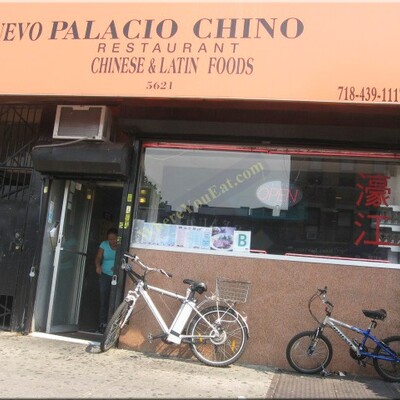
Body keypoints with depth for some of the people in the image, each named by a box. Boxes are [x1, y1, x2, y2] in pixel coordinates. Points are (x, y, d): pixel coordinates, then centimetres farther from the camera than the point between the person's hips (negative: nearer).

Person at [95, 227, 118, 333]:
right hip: (105, 275, 2)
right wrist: (98, 265, -24)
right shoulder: (104, 244, 0)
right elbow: (98, 257, -3)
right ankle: (103, 323, 8)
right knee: (104, 300, 1)